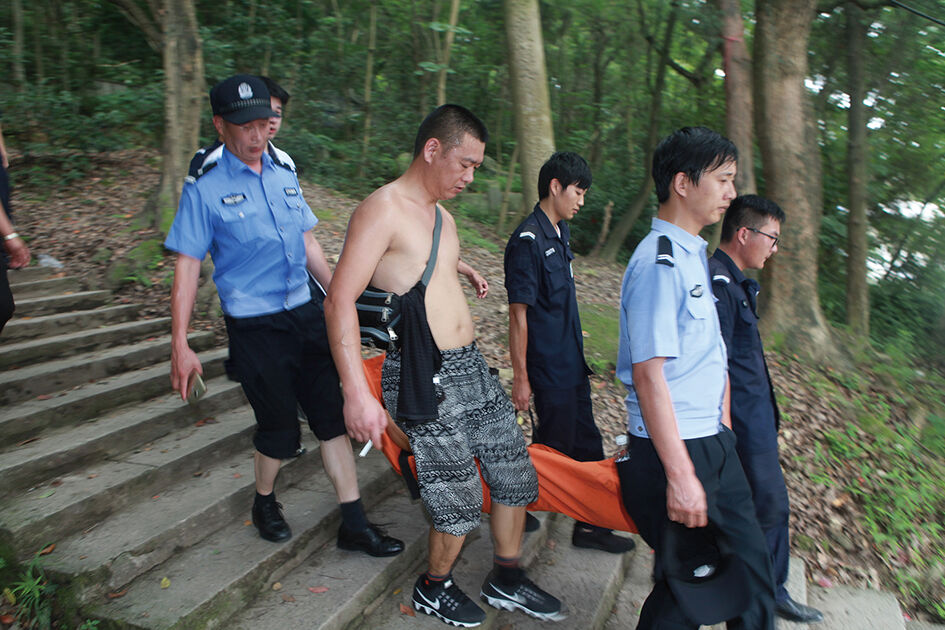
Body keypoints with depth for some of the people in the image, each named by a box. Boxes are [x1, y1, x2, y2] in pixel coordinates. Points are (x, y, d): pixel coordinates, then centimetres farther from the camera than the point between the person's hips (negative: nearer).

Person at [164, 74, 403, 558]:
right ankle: (264, 503, 35)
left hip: (307, 314, 5)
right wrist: (180, 345, -12)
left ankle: (354, 523, 16)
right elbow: (187, 266, -9)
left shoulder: (283, 174, 8)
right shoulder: (205, 188, -8)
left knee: (332, 414, 5)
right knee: (280, 426, 3)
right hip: (255, 328, -5)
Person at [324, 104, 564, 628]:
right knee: (461, 504, 2)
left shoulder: (442, 216, 15)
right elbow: (339, 301, -21)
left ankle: (506, 580, 35)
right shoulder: (382, 210, -14)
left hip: (472, 366, 9)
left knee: (516, 475, 14)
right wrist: (357, 394, -28)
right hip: (426, 379, -9)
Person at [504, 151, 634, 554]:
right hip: (548, 368, -9)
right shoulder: (528, 240, -17)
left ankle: (590, 524, 27)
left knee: (585, 445, 15)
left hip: (572, 362, 9)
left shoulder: (560, 232, 10)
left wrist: (576, 350, 19)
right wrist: (520, 378, -17)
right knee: (554, 448, 4)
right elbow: (518, 314, -18)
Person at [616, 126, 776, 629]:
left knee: (750, 565, 16)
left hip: (713, 441, 9)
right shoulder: (659, 262, -19)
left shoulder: (696, 255, 12)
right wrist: (680, 474, -24)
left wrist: (724, 425, 18)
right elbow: (648, 373, -24)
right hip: (673, 448, -9)